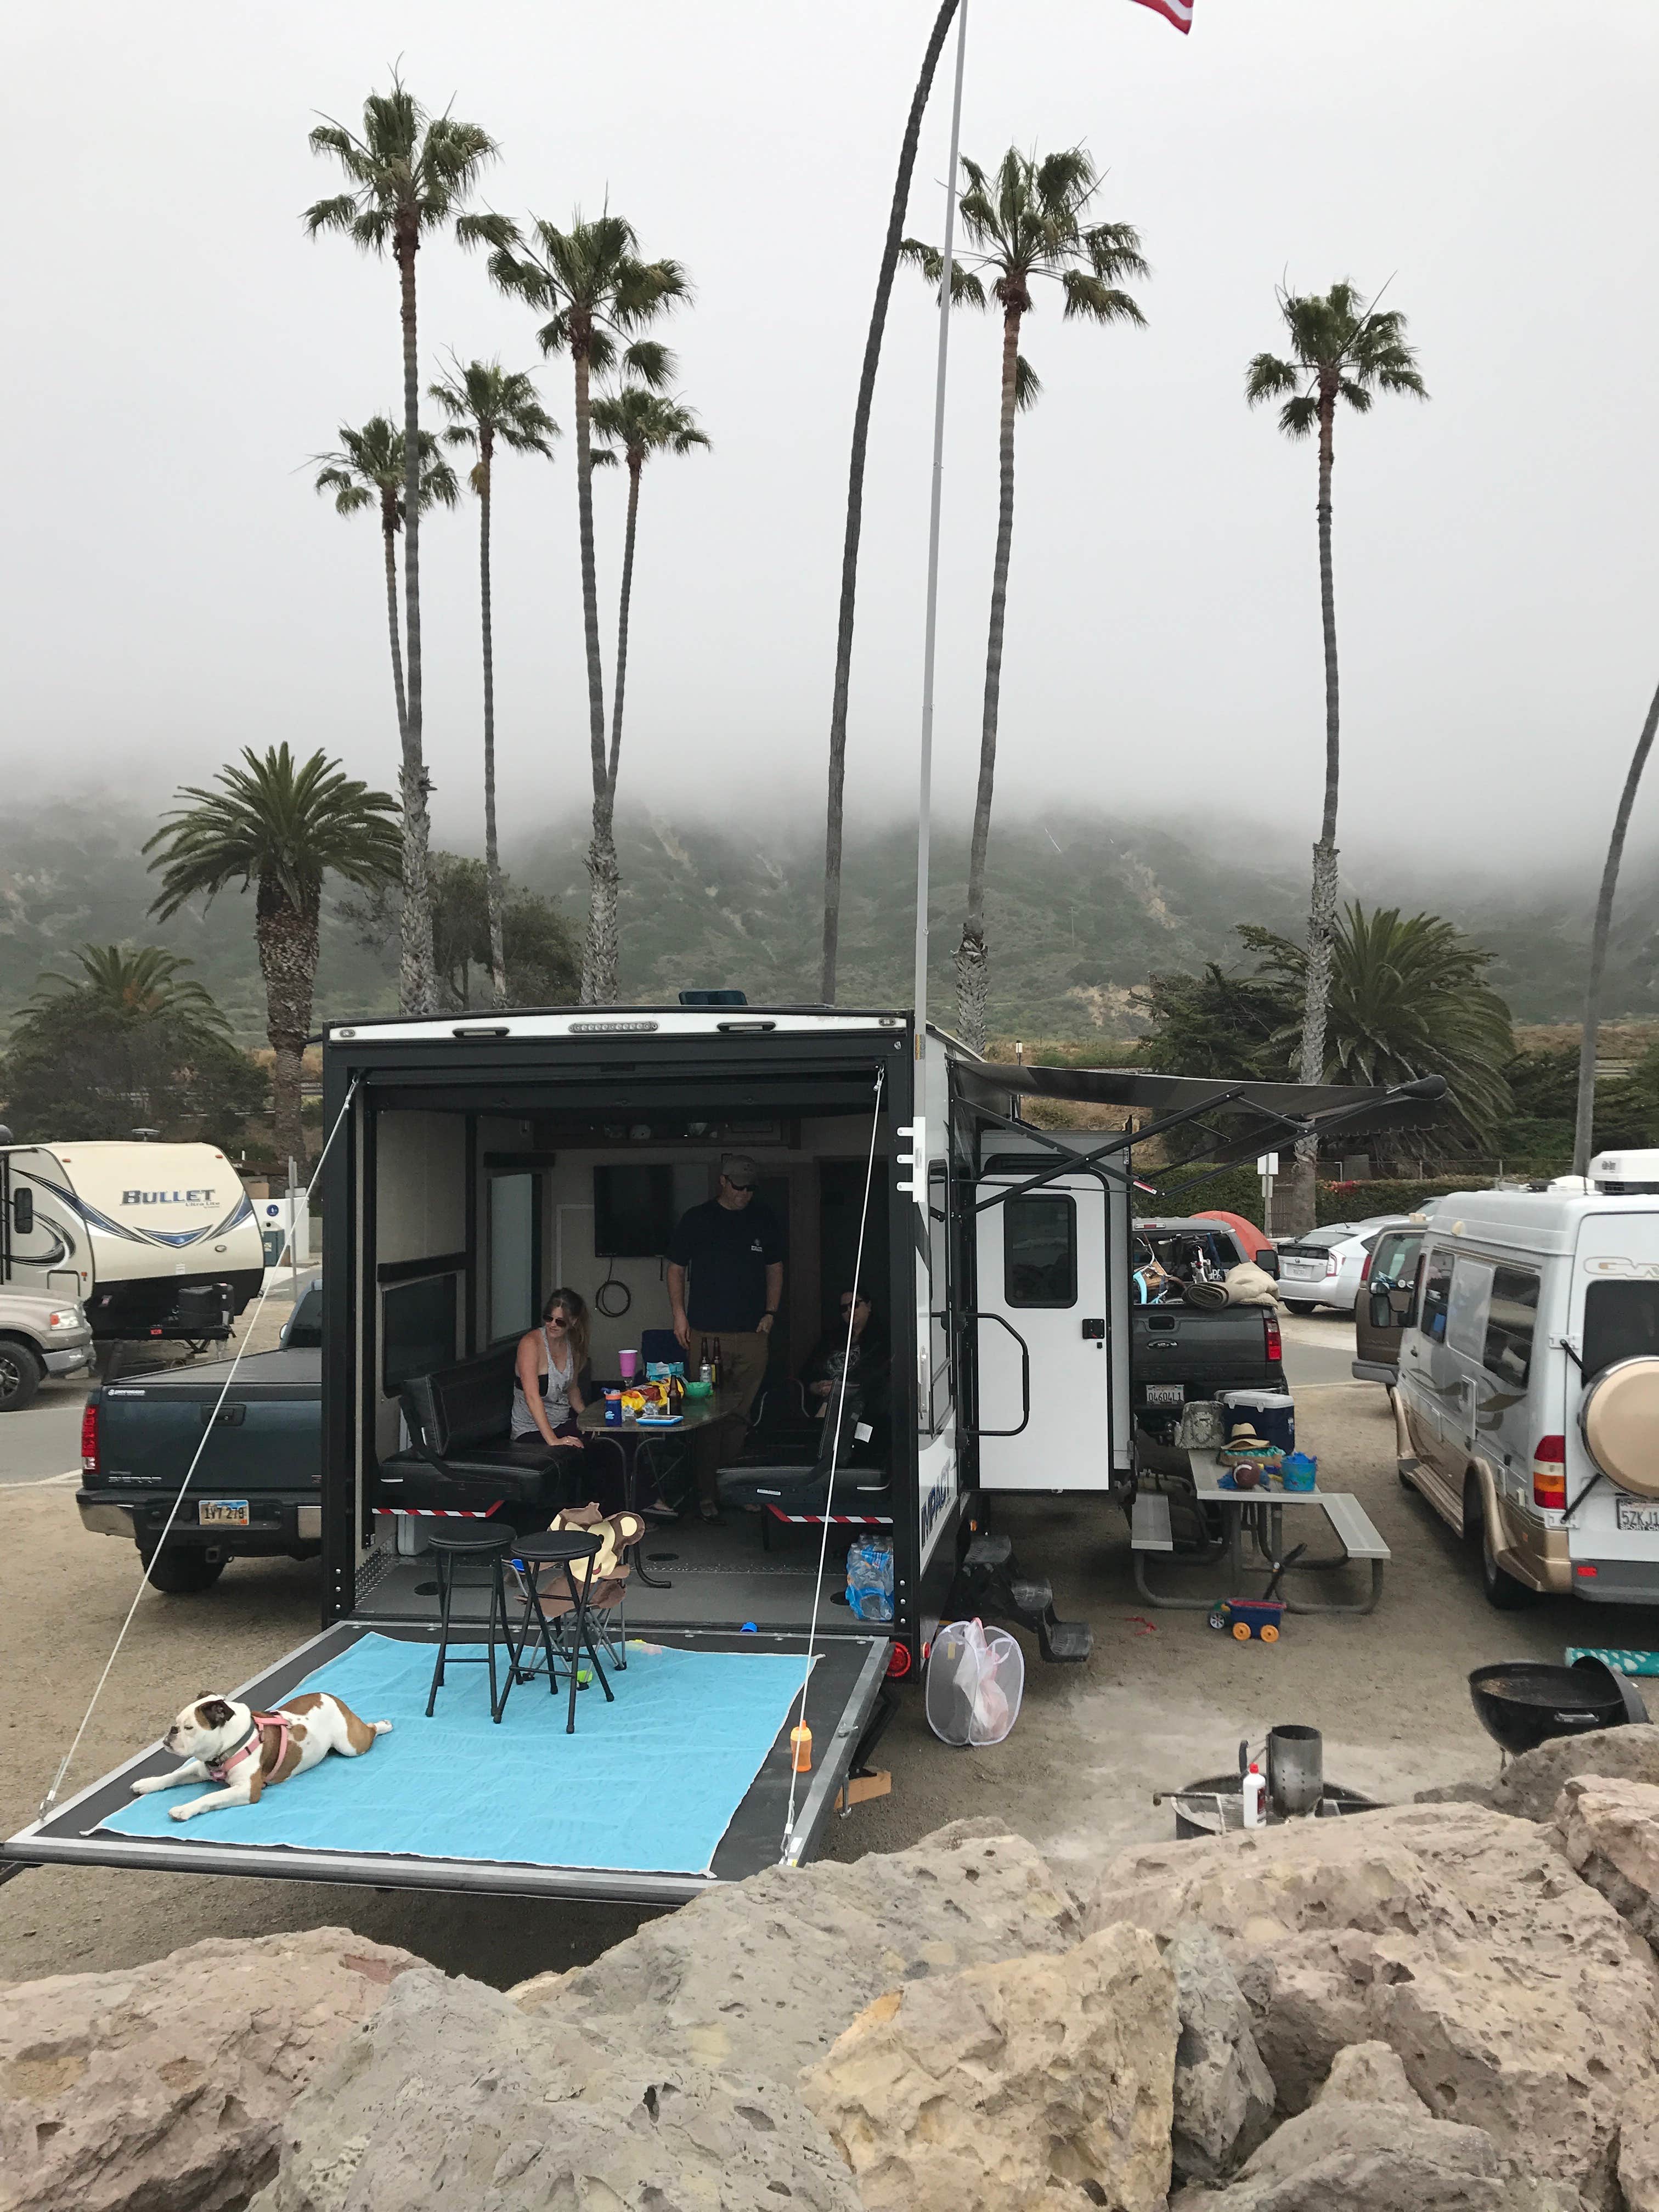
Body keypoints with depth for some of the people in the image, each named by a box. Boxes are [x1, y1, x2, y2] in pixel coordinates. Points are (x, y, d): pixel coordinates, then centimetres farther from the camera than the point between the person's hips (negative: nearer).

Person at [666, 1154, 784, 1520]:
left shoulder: (765, 1220, 11)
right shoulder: (697, 1219, 5)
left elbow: (775, 1268, 18)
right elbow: (676, 1268, 10)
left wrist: (770, 1313, 7)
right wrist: (680, 1315, 1)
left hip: (753, 1334, 2)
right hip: (706, 1332, -2)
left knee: (743, 1415, 1)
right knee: (707, 1414, -4)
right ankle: (708, 1493, 1)